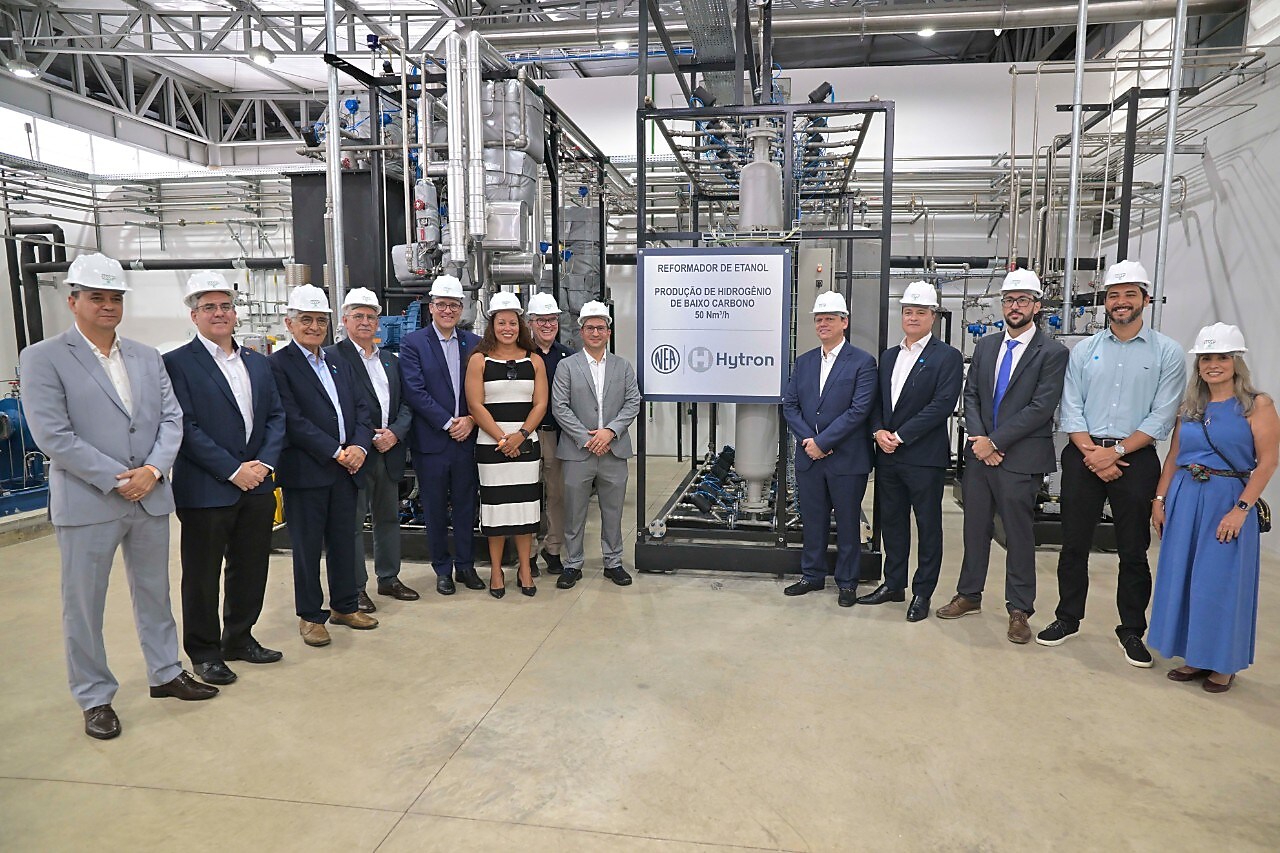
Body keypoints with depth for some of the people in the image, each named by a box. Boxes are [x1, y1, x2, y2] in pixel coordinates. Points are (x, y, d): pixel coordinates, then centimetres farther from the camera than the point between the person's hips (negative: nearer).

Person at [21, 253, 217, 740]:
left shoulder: (148, 358, 10)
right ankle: (95, 699, 22)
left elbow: (171, 419, 6)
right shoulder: (43, 358, -5)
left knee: (154, 593, 17)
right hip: (87, 503, -4)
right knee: (84, 606, 7)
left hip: (151, 497, 5)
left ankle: (165, 673, 32)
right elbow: (53, 435, -13)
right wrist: (116, 480, -16)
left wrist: (153, 469, -11)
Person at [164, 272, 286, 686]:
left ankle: (239, 639, 32)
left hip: (257, 486, 6)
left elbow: (276, 416, 10)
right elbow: (186, 429, -13)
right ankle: (204, 651, 23)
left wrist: (265, 463, -6)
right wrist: (233, 471, -15)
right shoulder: (177, 363, -7)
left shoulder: (258, 362, 12)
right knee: (202, 574, 8)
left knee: (250, 569, 15)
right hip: (206, 491, -5)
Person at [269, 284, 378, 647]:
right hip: (305, 471, -6)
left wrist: (360, 446, -6)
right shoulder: (278, 365, -8)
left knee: (344, 541, 14)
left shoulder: (340, 365, 15)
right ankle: (310, 615, 19)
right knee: (307, 546, 6)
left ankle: (345, 606, 29)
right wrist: (336, 452, -16)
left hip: (346, 467, 6)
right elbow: (294, 421, -15)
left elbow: (360, 410, 12)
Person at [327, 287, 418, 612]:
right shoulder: (332, 357, -6)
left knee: (389, 517, 16)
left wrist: (395, 432, -6)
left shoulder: (391, 360, 14)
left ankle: (388, 578, 30)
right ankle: (355, 588, 14)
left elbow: (405, 403, 12)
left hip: (389, 451, 6)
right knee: (353, 522, 3)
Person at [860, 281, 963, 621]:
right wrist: (878, 431, -5)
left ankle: (922, 593, 16)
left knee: (928, 526, 5)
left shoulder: (948, 357, -5)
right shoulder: (888, 356, 15)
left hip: (924, 456, -6)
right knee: (892, 522, 14)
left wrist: (900, 436, -17)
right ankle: (893, 585, 27)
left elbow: (942, 405, -15)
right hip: (887, 455, 6)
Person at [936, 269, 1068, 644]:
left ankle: (1019, 610, 17)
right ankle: (969, 595, 28)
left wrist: (994, 441, -15)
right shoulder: (985, 346, 11)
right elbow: (971, 395, 9)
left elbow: (1041, 407, -14)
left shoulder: (1052, 352, -6)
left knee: (1019, 535, 4)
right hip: (980, 453, 5)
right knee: (975, 528, 14)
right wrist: (978, 437, -7)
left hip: (1021, 458, -5)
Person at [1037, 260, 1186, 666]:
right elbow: (1071, 409, 1)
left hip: (1136, 459, -1)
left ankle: (1132, 630, 22)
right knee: (1074, 544, 8)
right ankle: (1068, 619, 22)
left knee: (1133, 551, 7)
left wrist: (1115, 452, -14)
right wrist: (1091, 452, -11)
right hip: (1084, 457, 2)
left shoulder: (1167, 352, 0)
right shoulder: (1084, 350, 6)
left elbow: (1162, 417, -6)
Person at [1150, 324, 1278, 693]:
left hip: (1228, 500, -5)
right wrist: (1160, 500, 4)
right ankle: (1195, 658, 24)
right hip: (1184, 499, 5)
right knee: (1182, 578, 9)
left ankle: (1223, 665, 20)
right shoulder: (1189, 406, 10)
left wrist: (1240, 509, -17)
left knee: (1221, 582, 2)